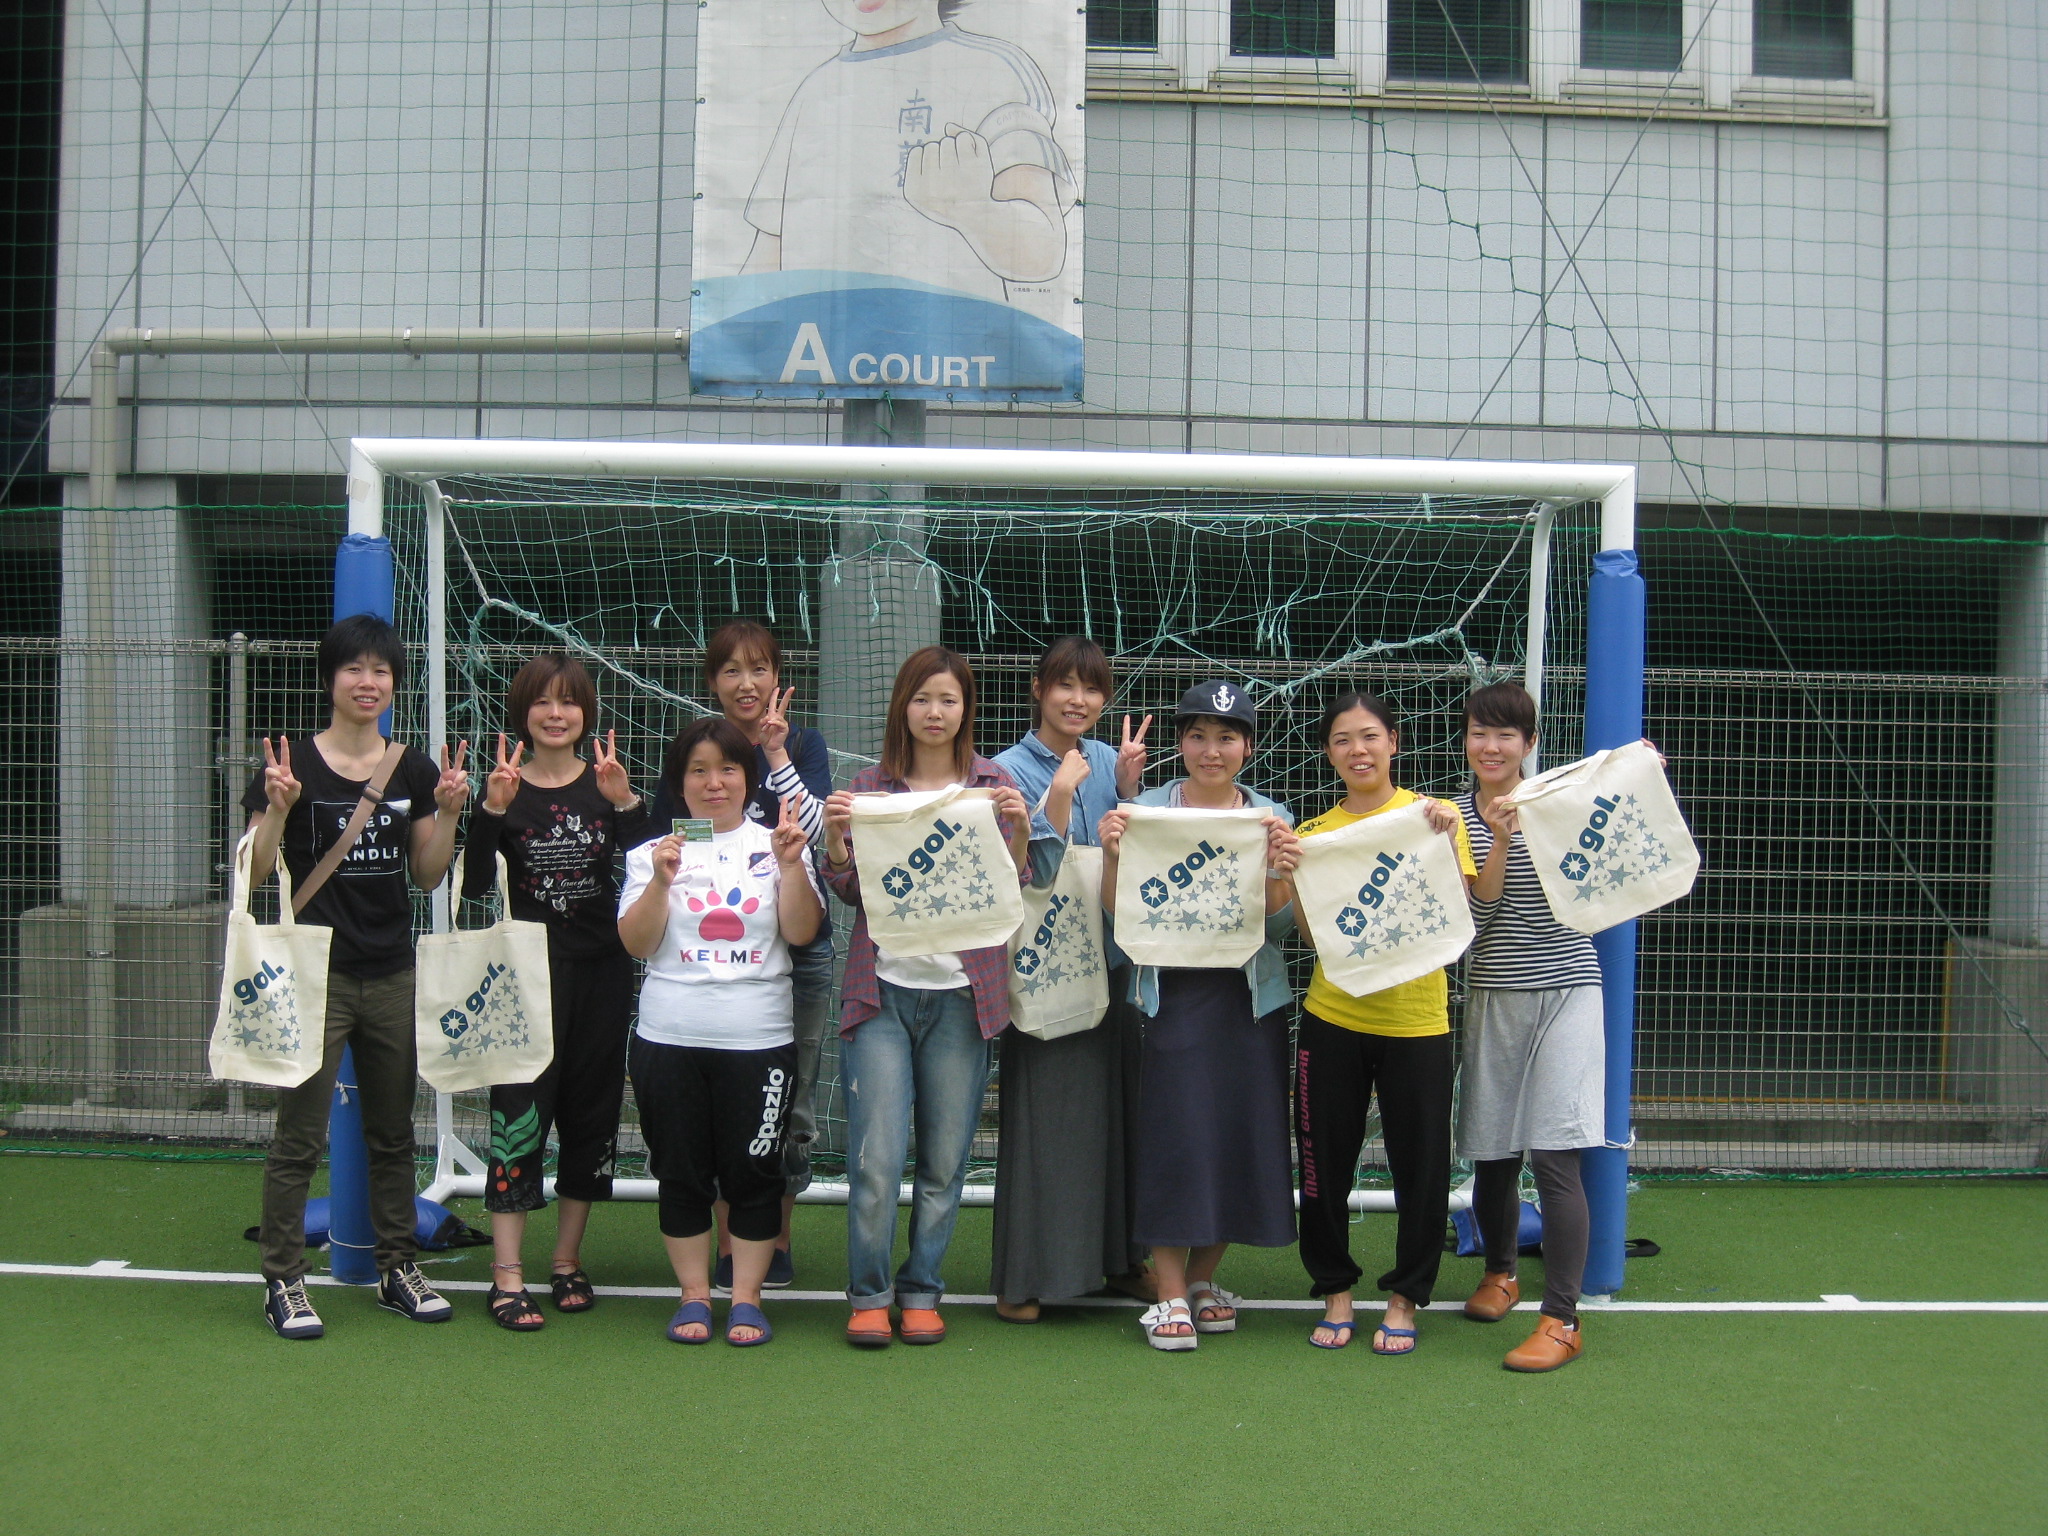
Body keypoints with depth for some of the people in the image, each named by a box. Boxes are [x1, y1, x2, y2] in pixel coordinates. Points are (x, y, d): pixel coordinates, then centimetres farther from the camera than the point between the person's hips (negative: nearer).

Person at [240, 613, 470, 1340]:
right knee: (299, 1136, -3)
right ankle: (283, 1281, 7)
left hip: (393, 974, 4)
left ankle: (398, 1270, 23)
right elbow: (255, 870, -7)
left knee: (393, 1131, 12)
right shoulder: (295, 765, -5)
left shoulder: (414, 770, 8)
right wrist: (278, 807, -22)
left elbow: (428, 876, 9)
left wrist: (448, 813, -5)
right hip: (316, 973, -4)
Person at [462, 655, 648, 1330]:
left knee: (590, 1111, 8)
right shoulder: (505, 788, 0)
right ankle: (507, 1276, -4)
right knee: (519, 1112, -8)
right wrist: (491, 810, -20)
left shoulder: (607, 784, 4)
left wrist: (626, 803, -21)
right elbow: (475, 887, -9)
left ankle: (568, 1261, 21)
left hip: (603, 970, 3)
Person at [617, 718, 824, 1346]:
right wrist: (661, 881, -13)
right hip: (670, 1037, 1)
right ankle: (694, 1295, 19)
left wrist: (791, 865, -14)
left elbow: (802, 933, -3)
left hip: (760, 1037, -1)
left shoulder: (774, 847, 7)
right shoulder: (654, 852, 8)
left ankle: (746, 1299, 14)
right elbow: (636, 943, 0)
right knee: (681, 1174, 7)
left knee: (754, 1172, 3)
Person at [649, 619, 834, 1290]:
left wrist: (776, 754, -14)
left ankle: (777, 1241, 20)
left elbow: (815, 829, -11)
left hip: (798, 950, 0)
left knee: (790, 1102, 6)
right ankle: (729, 1246, 13)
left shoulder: (804, 744, 4)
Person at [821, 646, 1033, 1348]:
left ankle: (921, 1290, 20)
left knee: (944, 1161, 5)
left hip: (962, 995, 1)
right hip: (883, 989, 0)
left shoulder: (993, 784, 8)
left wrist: (1017, 832, -12)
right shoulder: (870, 786, 8)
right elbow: (851, 892, 6)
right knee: (876, 1159, -6)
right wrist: (836, 839, -11)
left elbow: (1014, 895, 5)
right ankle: (868, 1293, 10)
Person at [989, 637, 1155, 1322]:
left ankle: (1123, 1257, 24)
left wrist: (1129, 788, -6)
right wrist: (1059, 796, -20)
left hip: (1114, 958, 5)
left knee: (1118, 1106, 11)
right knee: (1041, 1113, -2)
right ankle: (1024, 1275, 8)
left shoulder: (1109, 759, 8)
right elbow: (1037, 876, -12)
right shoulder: (1011, 770, -5)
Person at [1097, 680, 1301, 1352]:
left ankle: (1203, 1278, 23)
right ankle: (1170, 1295, 5)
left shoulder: (1273, 817, 6)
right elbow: (1118, 911, -2)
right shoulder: (1148, 810, 2)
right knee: (1173, 1136, -5)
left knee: (1242, 1133, 5)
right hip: (1172, 990, -2)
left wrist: (1279, 872, -20)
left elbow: (1280, 923, -1)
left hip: (1249, 994, 2)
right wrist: (1112, 855, -20)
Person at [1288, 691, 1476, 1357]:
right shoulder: (1316, 832, 6)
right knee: (1325, 1164, 6)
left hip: (1415, 1020, -2)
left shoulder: (1434, 815, 1)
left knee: (1420, 1166, 4)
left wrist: (1445, 841, -19)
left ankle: (1404, 1297, 21)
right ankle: (1335, 1291, 24)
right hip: (1332, 1018, 2)